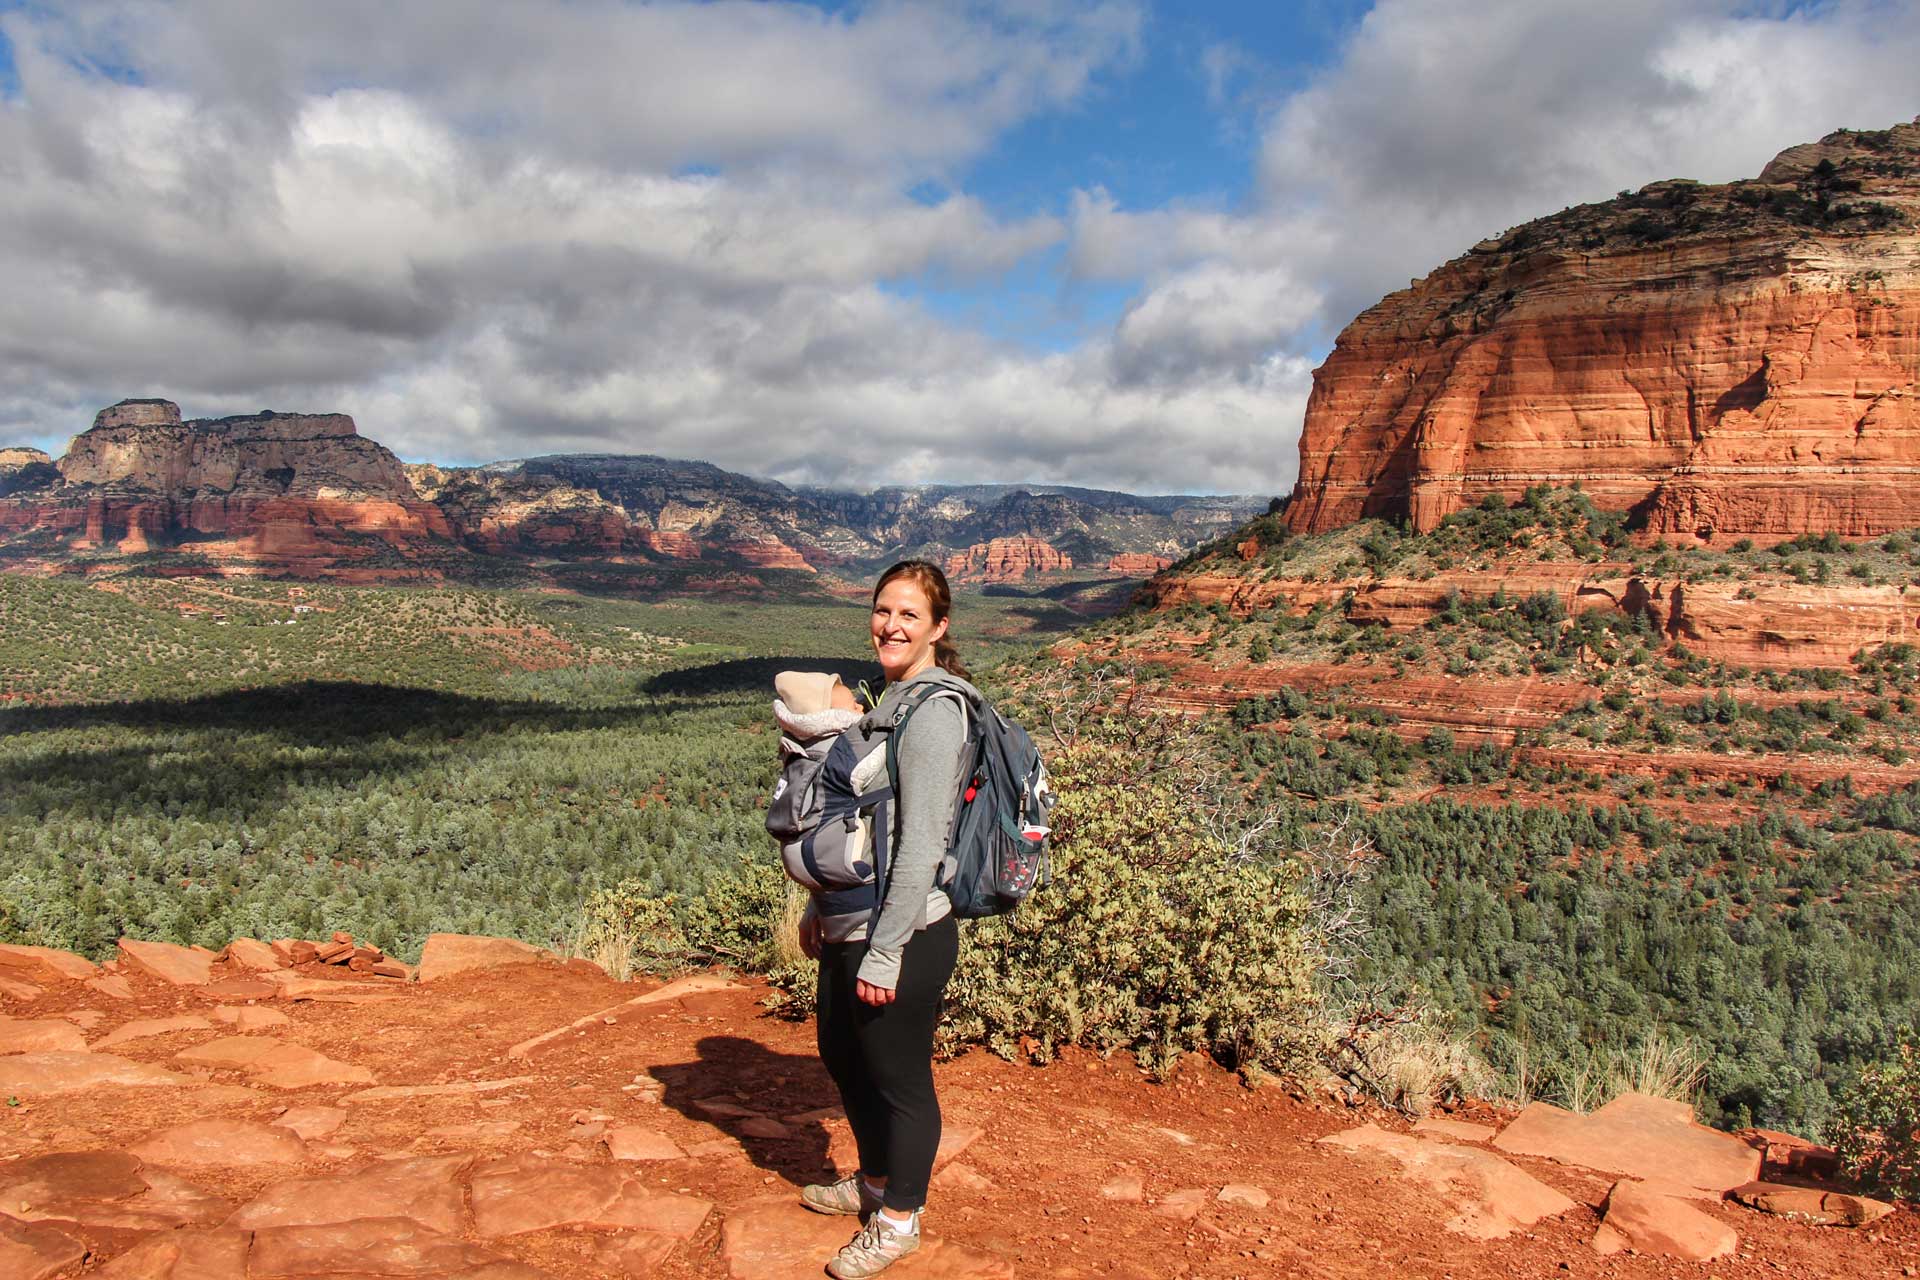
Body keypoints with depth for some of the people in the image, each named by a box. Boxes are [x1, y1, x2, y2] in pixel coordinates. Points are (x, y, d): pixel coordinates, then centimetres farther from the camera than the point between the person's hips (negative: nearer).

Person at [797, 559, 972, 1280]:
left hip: (904, 936, -10)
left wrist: (885, 953, -21)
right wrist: (821, 905, 18)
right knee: (843, 1056, 24)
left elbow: (921, 847, -23)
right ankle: (874, 1181, 47)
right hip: (851, 926, 10)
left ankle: (899, 1220, 31)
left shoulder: (932, 712, -20)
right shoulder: (894, 699, 10)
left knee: (900, 1079, 9)